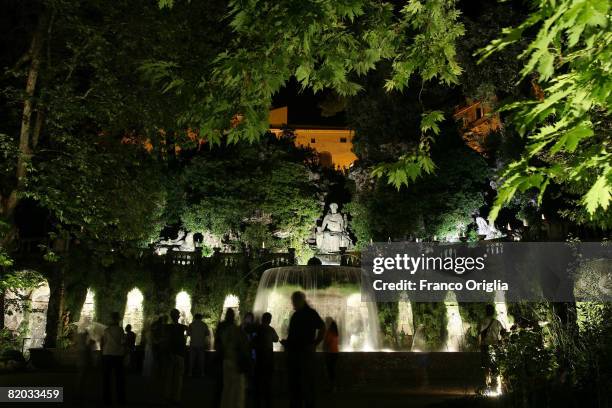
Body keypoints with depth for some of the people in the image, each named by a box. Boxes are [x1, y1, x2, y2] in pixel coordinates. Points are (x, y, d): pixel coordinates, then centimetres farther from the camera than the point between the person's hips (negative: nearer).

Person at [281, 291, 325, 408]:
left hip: (305, 352, -7)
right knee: (294, 383, 9)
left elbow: (322, 328, -10)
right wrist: (287, 341, 10)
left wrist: (314, 344, -13)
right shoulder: (296, 315, 17)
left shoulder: (311, 313, -4)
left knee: (306, 383, -4)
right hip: (293, 353, 7)